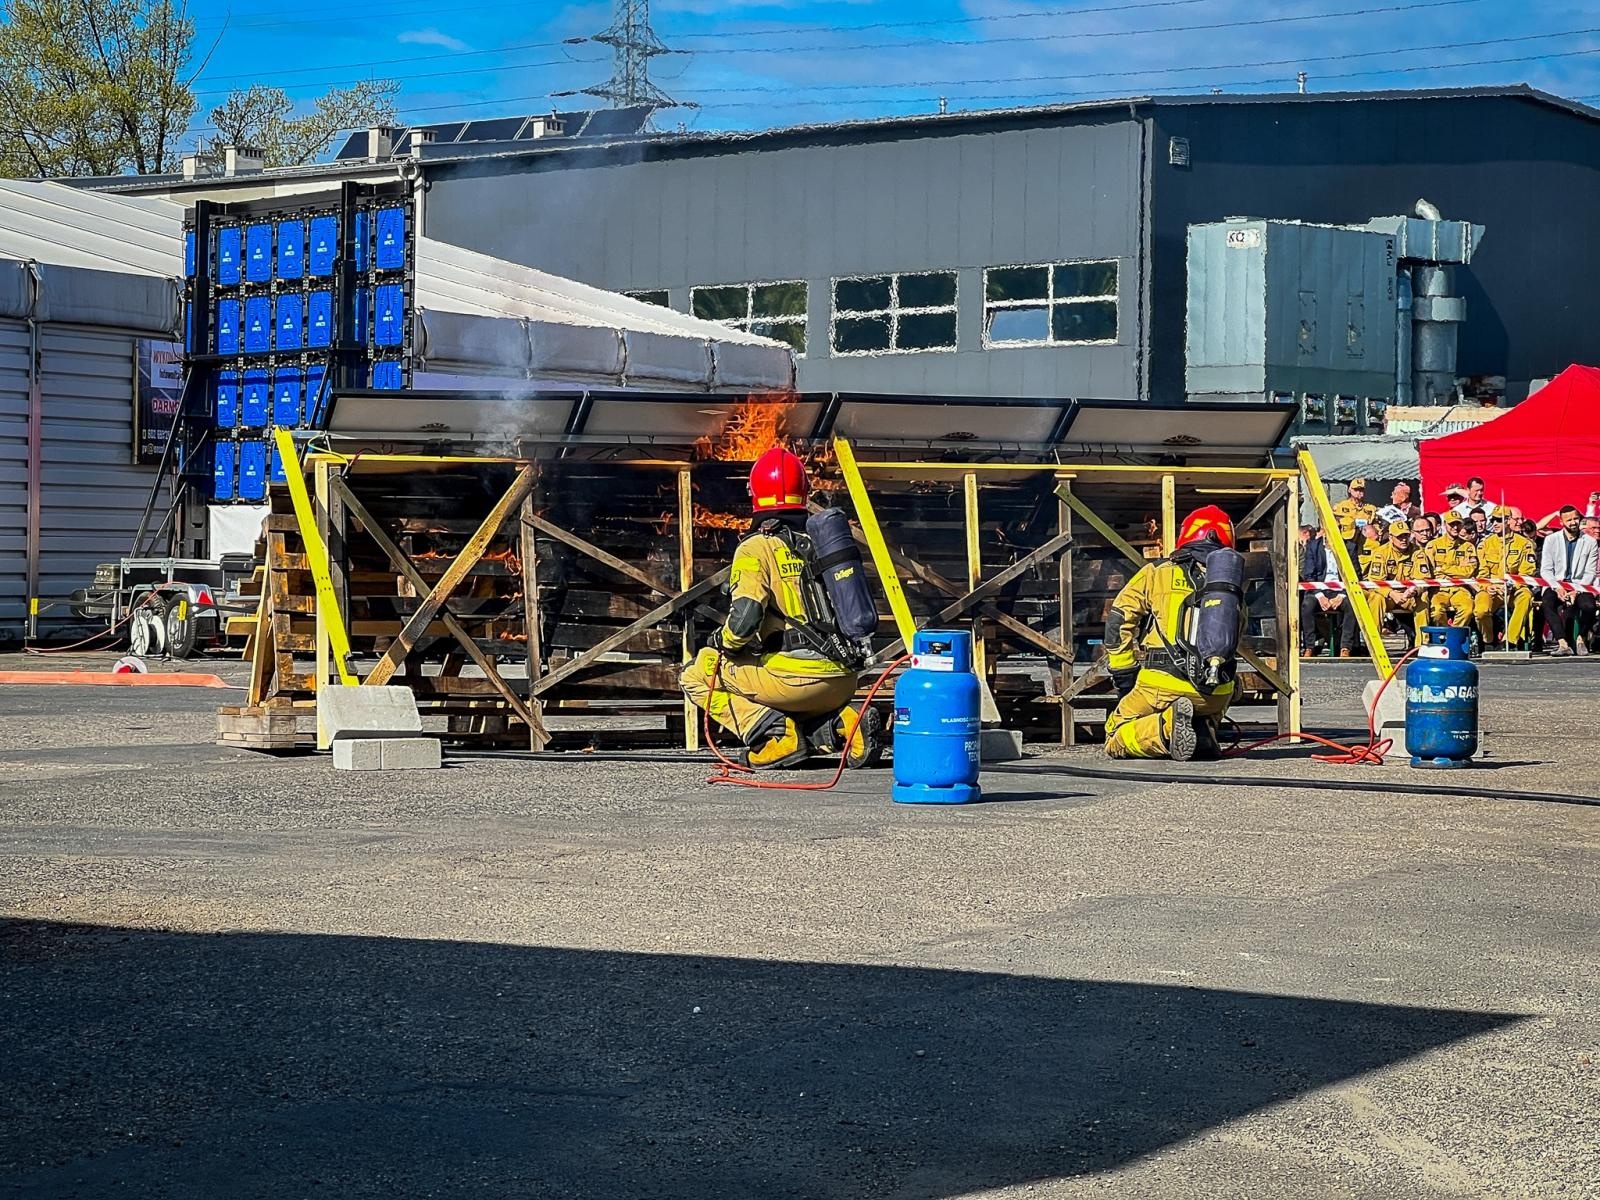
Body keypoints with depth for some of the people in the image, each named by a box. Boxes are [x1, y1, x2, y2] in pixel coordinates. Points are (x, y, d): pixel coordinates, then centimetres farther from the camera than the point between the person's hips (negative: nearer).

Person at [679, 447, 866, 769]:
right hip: (844, 683, 7)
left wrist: (722, 642, 5)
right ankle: (837, 720, 6)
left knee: (695, 676, 9)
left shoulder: (757, 548, -4)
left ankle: (775, 733, -7)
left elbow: (745, 618, -16)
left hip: (799, 677, -6)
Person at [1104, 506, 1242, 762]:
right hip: (1217, 693, 3)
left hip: (1163, 685, -3)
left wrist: (1124, 678, 11)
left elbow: (1118, 623, 4)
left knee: (1115, 740, 12)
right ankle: (1203, 731, -5)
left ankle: (1167, 727, -17)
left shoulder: (1155, 574, 7)